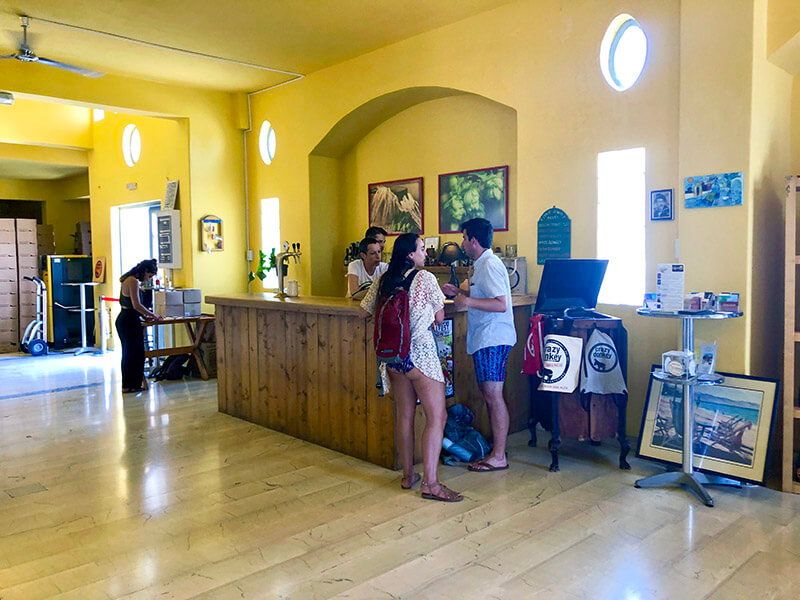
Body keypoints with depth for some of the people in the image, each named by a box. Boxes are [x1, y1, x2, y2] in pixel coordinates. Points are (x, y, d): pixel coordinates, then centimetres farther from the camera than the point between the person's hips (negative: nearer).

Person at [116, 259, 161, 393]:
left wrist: (144, 315, 13)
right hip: (130, 321, -10)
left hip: (123, 320, 10)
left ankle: (127, 384, 23)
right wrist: (152, 315, -9)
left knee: (128, 352, 16)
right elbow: (137, 305, -20)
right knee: (134, 353, -1)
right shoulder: (133, 281, -16)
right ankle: (130, 385, 5)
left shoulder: (128, 279, 15)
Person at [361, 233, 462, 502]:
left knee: (405, 415, 15)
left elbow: (365, 311, 13)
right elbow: (440, 317, -2)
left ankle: (408, 475, 23)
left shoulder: (383, 280, 7)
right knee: (437, 417, -2)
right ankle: (430, 483, -5)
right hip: (420, 352, -6)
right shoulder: (425, 278, -8)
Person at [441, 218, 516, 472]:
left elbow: (501, 304, -23)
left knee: (493, 395, -7)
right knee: (488, 394, 15)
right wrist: (459, 292, 18)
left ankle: (498, 457, -1)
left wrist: (468, 301, -21)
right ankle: (495, 445, 24)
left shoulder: (490, 265, -15)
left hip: (493, 340, -11)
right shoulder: (483, 265, 17)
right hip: (485, 339, 11)